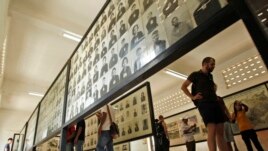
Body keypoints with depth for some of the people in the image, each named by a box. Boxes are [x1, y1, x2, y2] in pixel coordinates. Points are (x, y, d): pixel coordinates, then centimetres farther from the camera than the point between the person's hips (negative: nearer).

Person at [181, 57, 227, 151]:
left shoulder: (210, 76, 23)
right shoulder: (196, 75, 3)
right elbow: (183, 86, 1)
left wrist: (215, 95, 14)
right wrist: (192, 97, -8)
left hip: (215, 103, 7)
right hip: (204, 104, -7)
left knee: (220, 132, 4)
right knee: (212, 131, -17)